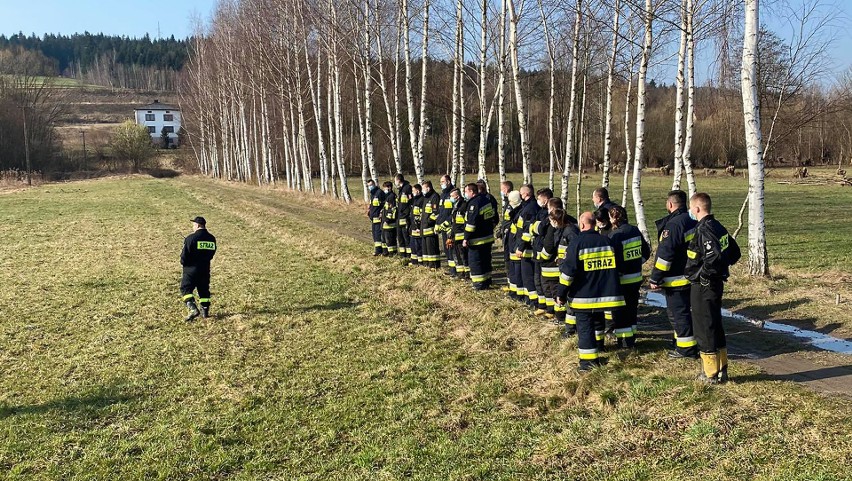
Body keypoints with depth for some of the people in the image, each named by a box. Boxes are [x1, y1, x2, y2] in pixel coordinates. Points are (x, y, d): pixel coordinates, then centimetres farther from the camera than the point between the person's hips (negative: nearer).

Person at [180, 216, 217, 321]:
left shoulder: (191, 238, -15)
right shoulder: (212, 238, 3)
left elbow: (184, 255, -14)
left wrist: (183, 262, 6)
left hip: (191, 269, -6)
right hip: (205, 268, 6)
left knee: (186, 289, 0)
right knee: (204, 290, 16)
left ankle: (193, 309, -16)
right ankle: (205, 311, 18)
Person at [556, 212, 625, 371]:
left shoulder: (577, 242, -11)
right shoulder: (606, 241, 5)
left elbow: (568, 270, -14)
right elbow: (615, 266, 14)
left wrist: (561, 294, -8)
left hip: (583, 294, -6)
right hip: (603, 292, 6)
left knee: (584, 325, -1)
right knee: (597, 319, 28)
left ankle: (589, 359, -7)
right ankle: (598, 344, 46)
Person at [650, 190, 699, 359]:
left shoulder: (673, 225, -21)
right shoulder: (692, 222, 10)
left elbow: (665, 255, -22)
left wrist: (655, 279, -16)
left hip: (676, 279, -10)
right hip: (690, 276, 10)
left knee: (678, 312, -1)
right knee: (682, 310, 21)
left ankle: (687, 348, 4)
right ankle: (681, 341, 31)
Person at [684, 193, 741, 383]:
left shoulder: (703, 230, -20)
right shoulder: (718, 227, 8)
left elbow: (714, 257, -33)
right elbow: (735, 252, 16)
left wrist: (703, 274, -19)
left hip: (702, 287, -9)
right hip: (717, 283, 9)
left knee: (704, 329, 1)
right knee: (716, 326, 18)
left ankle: (711, 374, 9)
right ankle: (721, 370, 27)